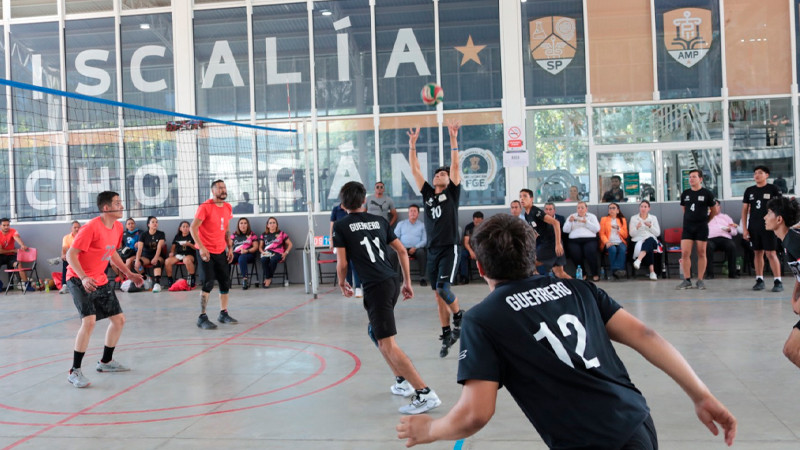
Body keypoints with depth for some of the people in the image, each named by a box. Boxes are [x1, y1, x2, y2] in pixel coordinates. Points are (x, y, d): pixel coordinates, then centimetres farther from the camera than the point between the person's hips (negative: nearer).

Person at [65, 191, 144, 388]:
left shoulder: (118, 227, 4)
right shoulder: (91, 227, -21)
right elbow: (70, 254, -21)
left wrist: (129, 274, 17)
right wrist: (83, 278, -35)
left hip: (100, 281, 9)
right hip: (79, 280, -8)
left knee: (119, 319, 10)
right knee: (89, 321, -23)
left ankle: (106, 362, 30)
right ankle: (74, 372, -13)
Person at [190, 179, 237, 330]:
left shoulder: (228, 207, 7)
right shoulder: (205, 207, -12)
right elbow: (193, 228, -15)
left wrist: (230, 247, 11)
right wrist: (201, 247, -22)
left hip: (221, 251, 7)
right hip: (206, 252, -7)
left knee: (225, 282, 8)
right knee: (208, 283, -11)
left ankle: (223, 314, 20)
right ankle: (202, 317, -4)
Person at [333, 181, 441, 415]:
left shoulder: (341, 226, 2)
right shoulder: (379, 220, 15)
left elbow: (342, 263, 0)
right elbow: (402, 251, 15)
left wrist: (342, 283, 20)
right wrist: (408, 282, 21)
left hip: (376, 287, -7)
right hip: (393, 281, 7)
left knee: (388, 344, -6)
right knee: (375, 332, 26)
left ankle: (425, 393, -13)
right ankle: (402, 382, 25)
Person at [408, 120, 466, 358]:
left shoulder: (452, 192, 4)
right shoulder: (428, 193, 13)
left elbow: (456, 165, -6)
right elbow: (414, 170, 11)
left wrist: (453, 139, -12)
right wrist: (412, 144, 5)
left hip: (449, 248, -5)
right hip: (433, 250, 5)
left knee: (444, 288, -18)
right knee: (438, 295, 6)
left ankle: (459, 315, 10)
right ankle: (446, 335, 15)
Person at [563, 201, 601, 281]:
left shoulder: (592, 216, 19)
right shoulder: (572, 216, 22)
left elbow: (597, 228, 4)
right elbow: (565, 230, 11)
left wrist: (586, 222, -7)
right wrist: (570, 221, -5)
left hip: (589, 239, -1)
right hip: (574, 240, 1)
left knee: (590, 252, -32)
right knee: (575, 253, -30)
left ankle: (595, 274, -16)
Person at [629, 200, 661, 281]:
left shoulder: (653, 218, 15)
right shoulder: (633, 218, 12)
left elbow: (658, 233, 8)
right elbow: (631, 234, 5)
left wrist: (650, 226, -9)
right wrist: (637, 227, -15)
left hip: (651, 240, 0)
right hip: (637, 240, 0)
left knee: (649, 241, -41)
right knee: (649, 249, -37)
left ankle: (638, 260, -65)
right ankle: (652, 272, -44)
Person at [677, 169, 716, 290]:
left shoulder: (707, 194, -1)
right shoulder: (685, 194, 8)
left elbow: (713, 211, 9)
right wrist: (689, 219, 14)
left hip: (702, 228, -2)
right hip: (687, 227, 3)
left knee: (701, 253, 2)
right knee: (685, 253, -5)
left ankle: (700, 280, 9)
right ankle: (687, 280, 3)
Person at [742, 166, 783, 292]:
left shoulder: (773, 189, -1)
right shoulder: (749, 191, 9)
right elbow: (745, 210, 12)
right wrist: (745, 228, 6)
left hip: (768, 227, -4)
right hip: (754, 228, 4)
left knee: (771, 254, -7)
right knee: (757, 253, 8)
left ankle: (778, 281, -4)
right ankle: (759, 280, 15)